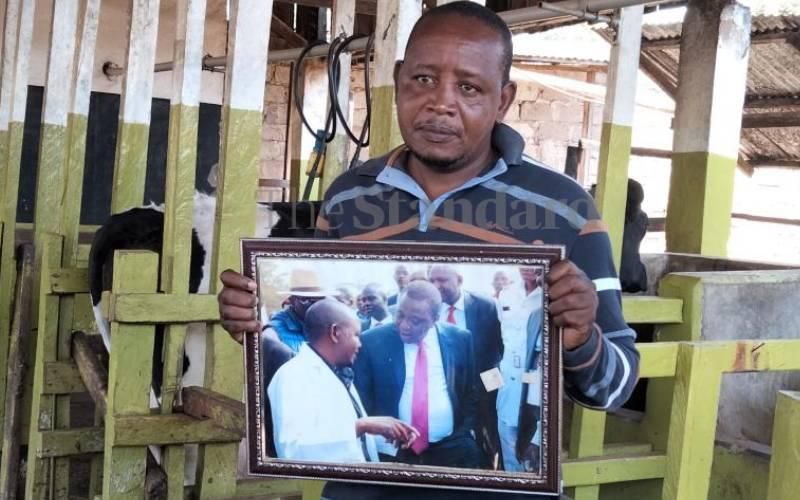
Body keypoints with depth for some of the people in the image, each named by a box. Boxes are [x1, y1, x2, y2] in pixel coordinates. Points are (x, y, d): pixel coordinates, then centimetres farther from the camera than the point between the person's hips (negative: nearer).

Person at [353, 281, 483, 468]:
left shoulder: (459, 339, 1)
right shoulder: (372, 342, -5)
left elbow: (472, 390, 11)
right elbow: (361, 397, 1)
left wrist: (467, 430, 2)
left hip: (453, 449, 1)